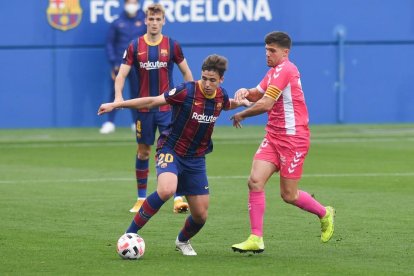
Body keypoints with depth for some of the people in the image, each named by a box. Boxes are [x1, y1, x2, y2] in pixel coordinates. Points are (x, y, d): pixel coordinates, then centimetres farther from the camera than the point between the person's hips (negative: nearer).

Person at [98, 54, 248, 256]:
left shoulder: (220, 96, -1)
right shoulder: (186, 91, -18)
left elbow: (228, 105, 24)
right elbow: (152, 101, -16)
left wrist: (241, 101, 1)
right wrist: (115, 105, -20)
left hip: (196, 159, 5)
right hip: (171, 150, -5)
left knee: (200, 215, 3)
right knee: (166, 190, -36)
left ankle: (183, 241, 38)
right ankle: (130, 234, -23)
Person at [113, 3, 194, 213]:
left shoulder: (172, 45, -1)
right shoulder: (135, 46, 0)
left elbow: (186, 72, 9)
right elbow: (121, 74, -2)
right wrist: (118, 96, -18)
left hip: (167, 107, -1)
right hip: (144, 107, 1)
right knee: (143, 151, 7)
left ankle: (178, 198, -7)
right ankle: (141, 198, 17)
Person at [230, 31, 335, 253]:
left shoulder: (284, 70, -16)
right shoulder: (274, 72, 14)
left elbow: (265, 104, -20)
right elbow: (257, 94, 22)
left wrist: (241, 115, -5)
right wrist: (245, 92, -2)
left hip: (293, 139, -8)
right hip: (273, 137, 8)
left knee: (289, 195, 0)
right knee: (255, 181, -9)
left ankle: (325, 214, 28)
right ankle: (256, 239, -9)